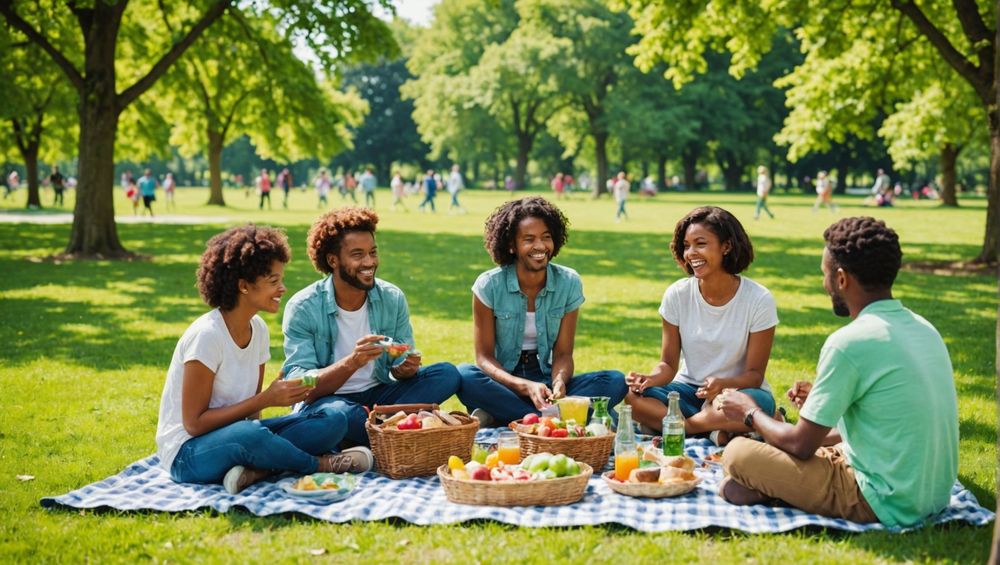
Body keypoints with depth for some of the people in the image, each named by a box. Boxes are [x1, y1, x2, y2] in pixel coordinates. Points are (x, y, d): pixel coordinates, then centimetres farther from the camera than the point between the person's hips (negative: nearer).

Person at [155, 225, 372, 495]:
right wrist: (266, 399, -21)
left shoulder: (258, 329, 4)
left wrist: (280, 393, -12)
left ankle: (256, 471, -24)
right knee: (249, 434, -40)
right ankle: (320, 464, -13)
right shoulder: (206, 335, -20)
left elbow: (250, 410, 10)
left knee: (333, 422, -9)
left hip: (236, 435, 8)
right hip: (187, 452, -8)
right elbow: (194, 423, -20)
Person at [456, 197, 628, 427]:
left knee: (615, 381, -23)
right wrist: (525, 387, -27)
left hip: (547, 379, 3)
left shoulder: (569, 283, -2)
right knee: (463, 376, -34)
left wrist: (559, 382, -25)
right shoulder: (489, 286, -8)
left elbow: (563, 353, 0)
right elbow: (484, 356, -8)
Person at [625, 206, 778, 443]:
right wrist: (652, 378, -23)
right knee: (634, 398, -27)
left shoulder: (758, 300, -12)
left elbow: (754, 374, -10)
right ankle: (716, 430, -21)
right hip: (689, 389, 2)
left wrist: (724, 384, -32)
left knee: (760, 404, -38)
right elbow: (669, 363, 1)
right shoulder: (677, 295, -4)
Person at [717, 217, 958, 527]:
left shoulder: (849, 343, -20)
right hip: (934, 493, 9)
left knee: (738, 453, -6)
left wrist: (751, 414, 7)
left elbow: (800, 445, -12)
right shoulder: (923, 328, 6)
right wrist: (821, 401, 24)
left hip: (885, 503, -9)